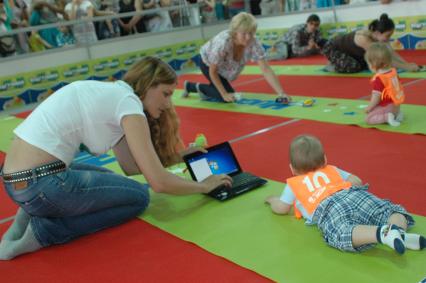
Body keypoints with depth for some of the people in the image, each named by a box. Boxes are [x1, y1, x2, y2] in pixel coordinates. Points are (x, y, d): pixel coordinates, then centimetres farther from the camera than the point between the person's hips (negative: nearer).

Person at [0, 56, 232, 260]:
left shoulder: (113, 93, 16)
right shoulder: (127, 101, -11)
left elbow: (131, 166, 16)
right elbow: (159, 182, -15)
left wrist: (181, 156, 19)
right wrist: (203, 186, 1)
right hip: (40, 183, -9)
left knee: (110, 180, 27)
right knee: (139, 196, 7)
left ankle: (37, 211, 11)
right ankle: (43, 230, -1)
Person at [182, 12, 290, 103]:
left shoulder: (254, 43, -32)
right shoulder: (223, 42, -42)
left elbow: (266, 69, -33)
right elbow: (212, 72, -29)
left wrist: (281, 93, -41)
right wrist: (224, 94, -30)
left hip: (223, 67, 5)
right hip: (208, 64, -5)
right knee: (227, 98, -16)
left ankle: (189, 86, 41)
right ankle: (200, 88, 9)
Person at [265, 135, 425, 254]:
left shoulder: (293, 184, 33)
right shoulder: (331, 170, 40)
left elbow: (282, 208, 31)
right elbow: (356, 181, 37)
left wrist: (273, 199, 53)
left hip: (327, 207, -4)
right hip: (355, 194, 4)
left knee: (345, 233, -31)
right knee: (391, 212, 4)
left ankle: (383, 233, -61)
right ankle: (399, 231, -32)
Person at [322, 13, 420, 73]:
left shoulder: (377, 36, -14)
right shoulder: (364, 39, -38)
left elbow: (392, 53, -10)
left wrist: (407, 64, -24)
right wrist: (406, 67, -38)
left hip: (345, 49, 9)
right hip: (331, 48, -9)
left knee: (367, 64, 6)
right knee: (354, 67, -26)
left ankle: (338, 62, 19)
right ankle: (333, 65, 0)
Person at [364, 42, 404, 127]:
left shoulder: (378, 79, -23)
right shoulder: (393, 72, 3)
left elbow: (376, 96, -23)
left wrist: (369, 108, -11)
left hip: (385, 106, -9)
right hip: (395, 105, 9)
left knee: (368, 118, -8)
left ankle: (387, 117, -22)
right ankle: (397, 113, 10)